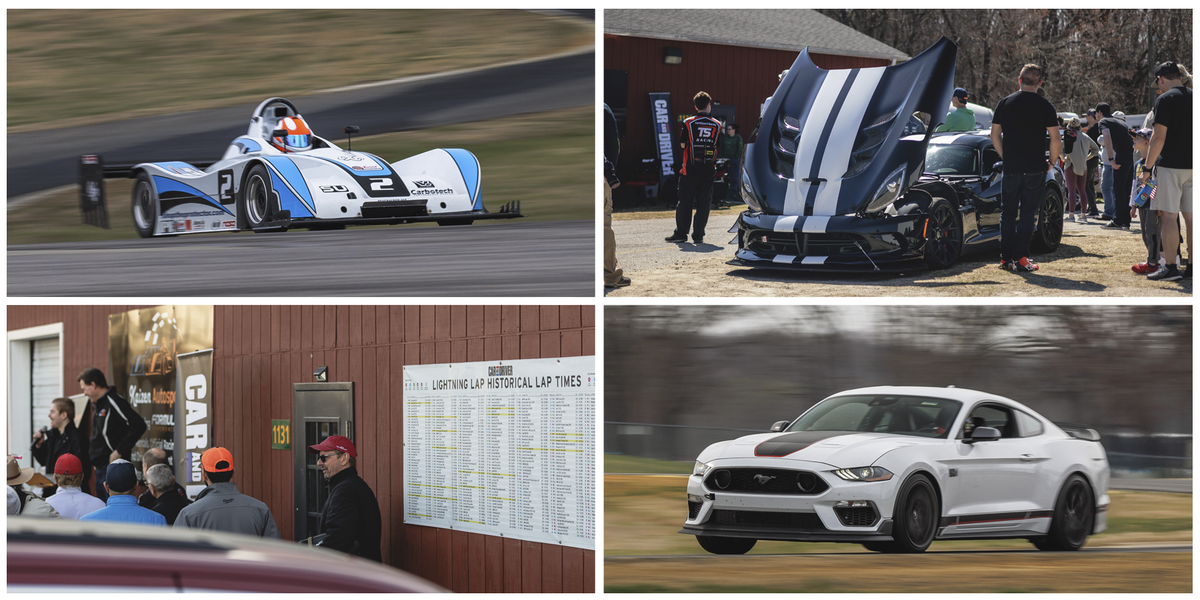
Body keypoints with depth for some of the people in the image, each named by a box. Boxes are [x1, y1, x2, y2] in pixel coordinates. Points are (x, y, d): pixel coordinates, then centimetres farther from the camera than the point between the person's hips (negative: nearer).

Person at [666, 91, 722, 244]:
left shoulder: (688, 123, -6)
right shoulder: (716, 125, 2)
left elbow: (682, 144, -2)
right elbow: (717, 144, 10)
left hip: (691, 169, -2)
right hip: (708, 169, 2)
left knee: (685, 201, 5)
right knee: (704, 202, 5)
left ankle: (681, 233, 6)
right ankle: (698, 235, 2)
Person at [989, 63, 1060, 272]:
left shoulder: (1005, 103, 4)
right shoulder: (1044, 106, -4)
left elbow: (995, 135, 7)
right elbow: (1055, 139, -6)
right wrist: (1052, 161, 8)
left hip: (1010, 168, 2)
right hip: (1035, 168, -2)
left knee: (1008, 214, 10)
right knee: (1027, 214, 2)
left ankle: (1006, 258, 8)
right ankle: (1020, 258, -4)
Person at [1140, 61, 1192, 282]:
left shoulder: (1165, 100, -10)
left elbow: (1159, 138, -15)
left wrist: (1147, 167, -9)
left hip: (1170, 165, -7)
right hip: (1192, 165, 7)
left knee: (1169, 216, -5)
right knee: (1191, 216, 10)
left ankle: (1171, 267, -8)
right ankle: (1192, 266, 11)